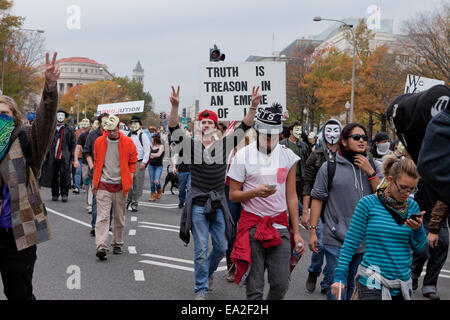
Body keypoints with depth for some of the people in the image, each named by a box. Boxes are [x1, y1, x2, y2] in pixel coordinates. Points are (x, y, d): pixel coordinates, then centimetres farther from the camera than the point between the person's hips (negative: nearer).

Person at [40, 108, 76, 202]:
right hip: (52, 157, 1)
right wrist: (44, 154, 2)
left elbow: (73, 144, 8)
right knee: (53, 176, 6)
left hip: (64, 158, -1)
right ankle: (55, 194, 17)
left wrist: (72, 157, 2)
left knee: (65, 176, -6)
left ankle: (64, 194, 2)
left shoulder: (69, 129, 8)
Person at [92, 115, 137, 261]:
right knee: (102, 216, -10)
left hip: (120, 185, 0)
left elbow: (133, 162, 9)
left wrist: (129, 180, 0)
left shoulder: (128, 143, 0)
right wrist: (95, 182, 13)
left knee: (120, 217, 9)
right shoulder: (99, 142, 3)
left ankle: (117, 244, 24)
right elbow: (96, 162, 15)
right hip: (103, 184, 0)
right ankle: (102, 247, -16)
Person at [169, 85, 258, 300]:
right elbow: (174, 129, -15)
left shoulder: (224, 145, 4)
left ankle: (208, 272, 39)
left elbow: (244, 127, -3)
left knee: (221, 247, 11)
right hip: (198, 205, -2)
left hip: (218, 205, 2)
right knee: (201, 250, 0)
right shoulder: (191, 146, -1)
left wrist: (253, 106, -18)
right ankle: (201, 289, 13)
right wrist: (175, 106, -32)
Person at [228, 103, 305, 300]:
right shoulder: (243, 156, -3)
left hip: (279, 225, 2)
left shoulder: (288, 156, 5)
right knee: (254, 287, -1)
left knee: (281, 284, 0)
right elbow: (233, 195, -1)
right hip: (252, 225, -2)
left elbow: (291, 196, 8)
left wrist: (296, 232, 6)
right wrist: (256, 192, -20)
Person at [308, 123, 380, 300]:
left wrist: (370, 172, -8)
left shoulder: (371, 166, 9)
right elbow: (317, 198, -1)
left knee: (353, 286, 14)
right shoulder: (329, 167, -2)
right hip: (336, 240, -4)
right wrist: (312, 230, -5)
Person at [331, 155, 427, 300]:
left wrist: (418, 230, -12)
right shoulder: (368, 204, -6)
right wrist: (340, 277, -8)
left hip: (402, 285, 5)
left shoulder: (412, 206, 5)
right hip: (373, 284, -4)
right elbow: (350, 243, -4)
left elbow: (420, 248, 8)